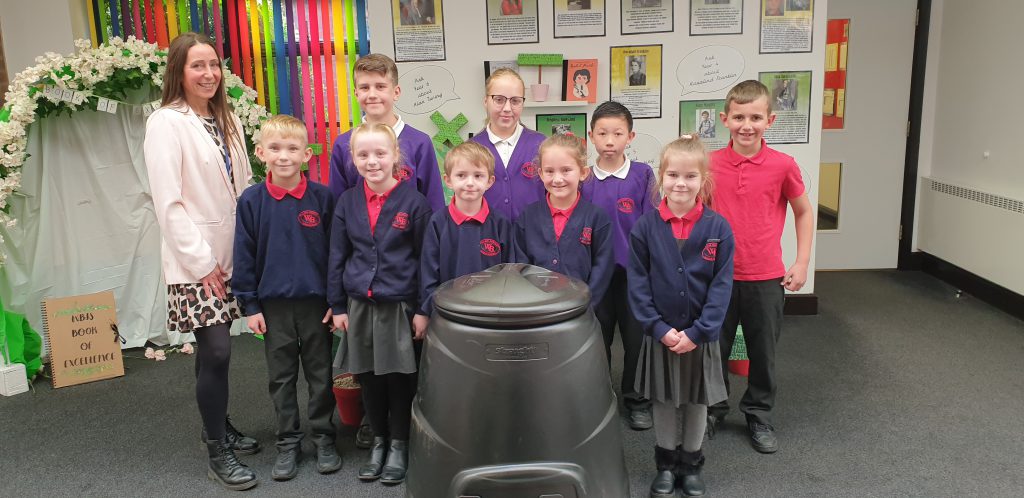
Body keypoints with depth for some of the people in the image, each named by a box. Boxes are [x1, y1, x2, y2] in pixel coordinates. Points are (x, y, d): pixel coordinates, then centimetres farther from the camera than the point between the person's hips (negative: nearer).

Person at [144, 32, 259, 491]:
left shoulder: (226, 120, 10)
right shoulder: (165, 123, -11)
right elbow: (168, 203, -15)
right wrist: (202, 263, -15)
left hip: (229, 254, 6)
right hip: (194, 262, -6)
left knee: (216, 349, 14)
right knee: (215, 353, -5)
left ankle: (220, 429, 30)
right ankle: (218, 453, 10)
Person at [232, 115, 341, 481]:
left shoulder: (323, 197, -7)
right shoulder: (251, 201, -4)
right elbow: (244, 257, 0)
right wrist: (249, 305, -1)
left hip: (316, 301, -1)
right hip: (273, 304, 1)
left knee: (320, 375, 11)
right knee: (281, 378, 12)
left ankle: (324, 438, 27)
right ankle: (288, 443, 26)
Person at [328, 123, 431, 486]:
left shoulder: (413, 201, -8)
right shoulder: (347, 202, 2)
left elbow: (425, 259, -5)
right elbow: (337, 257, 6)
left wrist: (423, 309, -5)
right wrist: (337, 306, 3)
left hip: (400, 305, -3)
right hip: (359, 305, 3)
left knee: (400, 378, 8)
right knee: (368, 377, 13)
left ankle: (399, 444, 26)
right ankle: (378, 440, 32)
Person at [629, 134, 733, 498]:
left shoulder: (718, 228, -8)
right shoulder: (645, 226, -8)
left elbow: (722, 286, -9)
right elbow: (637, 283, -6)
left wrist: (698, 332, -15)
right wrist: (659, 328, -13)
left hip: (701, 335, 0)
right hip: (660, 334, 0)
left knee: (696, 401, 14)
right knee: (663, 401, 13)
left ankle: (692, 464, 33)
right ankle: (666, 464, 31)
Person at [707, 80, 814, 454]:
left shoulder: (783, 165, -8)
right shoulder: (710, 163, -5)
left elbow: (804, 212, 6)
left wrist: (802, 262, 1)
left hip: (766, 278, 0)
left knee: (763, 352, 13)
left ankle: (759, 416, 33)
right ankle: (711, 411, 33)